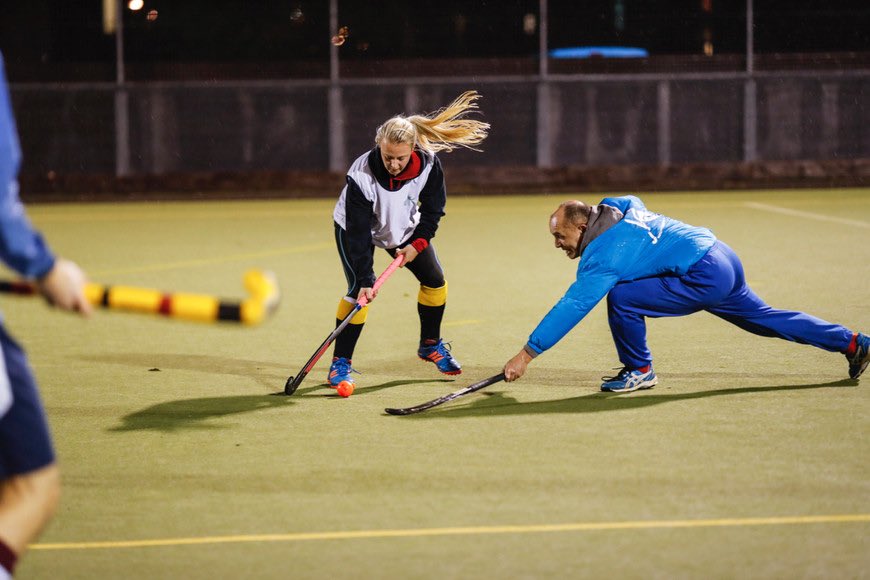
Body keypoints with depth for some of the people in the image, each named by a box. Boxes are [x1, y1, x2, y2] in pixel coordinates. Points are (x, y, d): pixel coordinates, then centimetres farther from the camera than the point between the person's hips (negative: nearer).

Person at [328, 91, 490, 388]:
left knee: (435, 281, 3)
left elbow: (433, 207, -10)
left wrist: (418, 243, -18)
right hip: (355, 228, -4)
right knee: (359, 289, -20)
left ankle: (430, 344, 26)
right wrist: (365, 279, -37)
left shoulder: (429, 163, -28)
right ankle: (341, 361, -10)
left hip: (405, 226, 5)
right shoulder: (361, 176, -39)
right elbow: (358, 232, -34)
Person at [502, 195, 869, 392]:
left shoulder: (602, 255, -17)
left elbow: (571, 307, -20)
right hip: (724, 258, 10)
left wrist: (526, 354, -18)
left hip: (705, 277, -10)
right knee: (765, 319, 24)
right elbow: (635, 202, 31)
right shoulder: (618, 209, 6)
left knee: (622, 299, -16)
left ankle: (639, 371, 2)